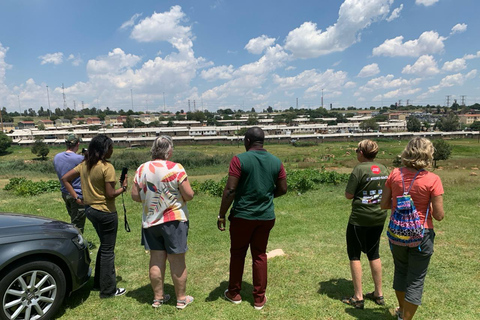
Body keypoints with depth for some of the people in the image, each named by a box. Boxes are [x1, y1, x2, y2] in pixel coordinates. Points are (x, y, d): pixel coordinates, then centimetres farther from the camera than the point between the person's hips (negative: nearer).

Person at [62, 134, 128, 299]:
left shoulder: (84, 165, 5)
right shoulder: (107, 167, -19)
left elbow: (65, 179, 8)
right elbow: (110, 194, -21)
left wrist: (77, 198, 6)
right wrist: (123, 187, -3)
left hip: (90, 209, 8)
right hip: (106, 212, -8)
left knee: (104, 246, 24)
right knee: (108, 250, 5)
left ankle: (98, 283, 35)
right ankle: (108, 290, 18)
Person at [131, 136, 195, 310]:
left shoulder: (142, 169, -2)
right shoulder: (176, 168, -15)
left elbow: (135, 195, 3)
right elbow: (189, 195, -16)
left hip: (150, 222, 4)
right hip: (174, 220, -4)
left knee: (156, 260, 14)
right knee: (177, 261, 8)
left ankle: (158, 297, 28)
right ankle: (181, 298, 21)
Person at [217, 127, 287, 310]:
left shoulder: (239, 160, -13)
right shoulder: (276, 162, 1)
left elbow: (230, 190, -16)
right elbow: (282, 189, 6)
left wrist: (221, 215, -8)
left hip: (242, 216, -3)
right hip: (266, 217, 3)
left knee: (237, 254, 15)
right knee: (260, 255, 15)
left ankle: (234, 293, 30)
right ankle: (259, 298, 23)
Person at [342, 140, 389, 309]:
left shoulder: (359, 169, -16)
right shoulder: (383, 169, 3)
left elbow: (348, 195, -15)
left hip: (360, 219, -6)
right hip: (379, 217, 6)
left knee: (354, 254, 7)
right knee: (374, 253, 19)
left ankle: (358, 297, 12)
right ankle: (379, 294, 29)